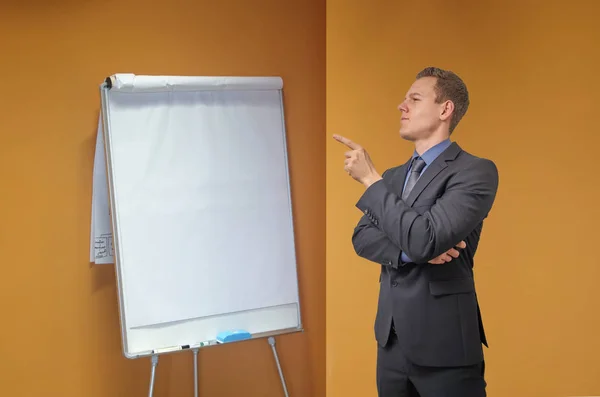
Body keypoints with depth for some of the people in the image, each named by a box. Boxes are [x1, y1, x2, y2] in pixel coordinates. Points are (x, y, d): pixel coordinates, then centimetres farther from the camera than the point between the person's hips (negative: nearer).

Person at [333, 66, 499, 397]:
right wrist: (410, 252, -15)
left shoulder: (476, 171, -12)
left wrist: (370, 178, -17)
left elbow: (424, 238, -24)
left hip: (443, 343, -6)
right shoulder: (392, 176, 11)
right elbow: (361, 238, 3)